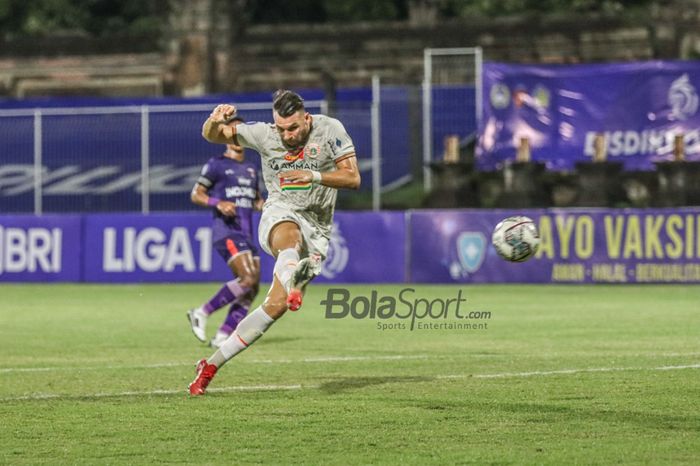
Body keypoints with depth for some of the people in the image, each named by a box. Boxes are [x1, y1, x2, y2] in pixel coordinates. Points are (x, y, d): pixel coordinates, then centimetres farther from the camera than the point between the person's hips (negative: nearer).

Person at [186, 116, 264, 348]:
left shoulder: (251, 168, 20)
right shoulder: (216, 164, 0)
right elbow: (196, 194, -1)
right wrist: (218, 203, -19)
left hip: (246, 235, 8)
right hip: (226, 231, -8)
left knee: (252, 288, -2)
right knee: (247, 279, -23)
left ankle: (222, 337, 1)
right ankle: (202, 313, -11)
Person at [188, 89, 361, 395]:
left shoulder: (330, 130, -4)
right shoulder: (264, 135, -2)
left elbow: (353, 178, -6)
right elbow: (211, 136, -2)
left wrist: (314, 176, -22)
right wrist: (216, 120, -26)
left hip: (316, 229, 1)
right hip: (279, 217, 0)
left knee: (276, 305, -11)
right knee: (289, 235, -41)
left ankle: (212, 364, -2)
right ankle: (291, 281, -76)